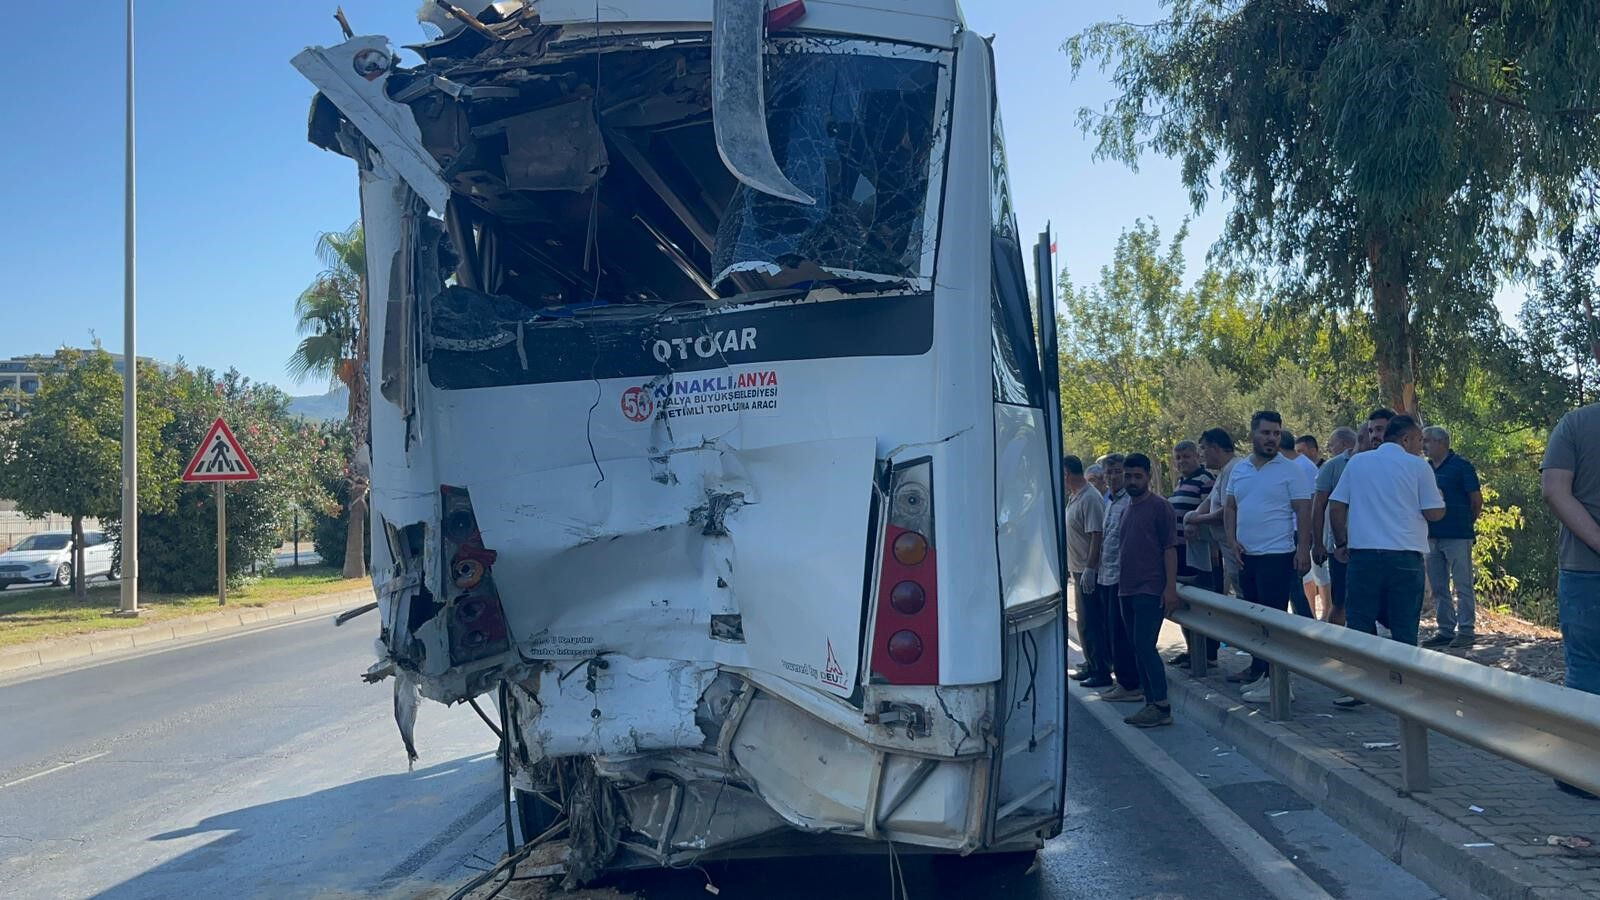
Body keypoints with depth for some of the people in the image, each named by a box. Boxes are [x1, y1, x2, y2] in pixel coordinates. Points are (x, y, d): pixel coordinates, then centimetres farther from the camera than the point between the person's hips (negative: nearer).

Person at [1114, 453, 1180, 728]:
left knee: (1145, 646, -12)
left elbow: (1170, 548, -10)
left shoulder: (1160, 506, -6)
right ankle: (1151, 703, 15)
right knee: (1138, 648, 9)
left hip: (1151, 589, -7)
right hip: (1127, 589, 8)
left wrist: (1171, 587, -17)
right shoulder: (1124, 506, 15)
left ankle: (1162, 707, -7)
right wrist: (1119, 586, 15)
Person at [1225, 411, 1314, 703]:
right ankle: (1259, 671, 23)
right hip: (1246, 556, 6)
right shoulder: (1239, 470, 11)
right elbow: (1230, 509, 15)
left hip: (1277, 555, -6)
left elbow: (1304, 512, -8)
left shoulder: (1291, 471, -6)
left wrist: (1303, 549, -16)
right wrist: (1233, 540, 2)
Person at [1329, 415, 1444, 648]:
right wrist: (1439, 496, 22)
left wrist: (1341, 543, 17)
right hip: (1405, 556, -2)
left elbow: (1336, 507, 8)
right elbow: (1434, 513, 1)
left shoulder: (1357, 462, 9)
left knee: (1359, 627, 6)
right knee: (1405, 630, 6)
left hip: (1363, 555, 2)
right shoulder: (1418, 466, 1)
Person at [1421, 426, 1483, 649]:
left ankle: (1466, 630, 3)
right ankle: (1445, 630, 17)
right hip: (1432, 536, 7)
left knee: (1463, 585, -1)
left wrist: (1467, 523, 8)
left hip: (1457, 536, -7)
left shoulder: (1461, 467, -6)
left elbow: (1477, 501, -4)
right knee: (1438, 587, 10)